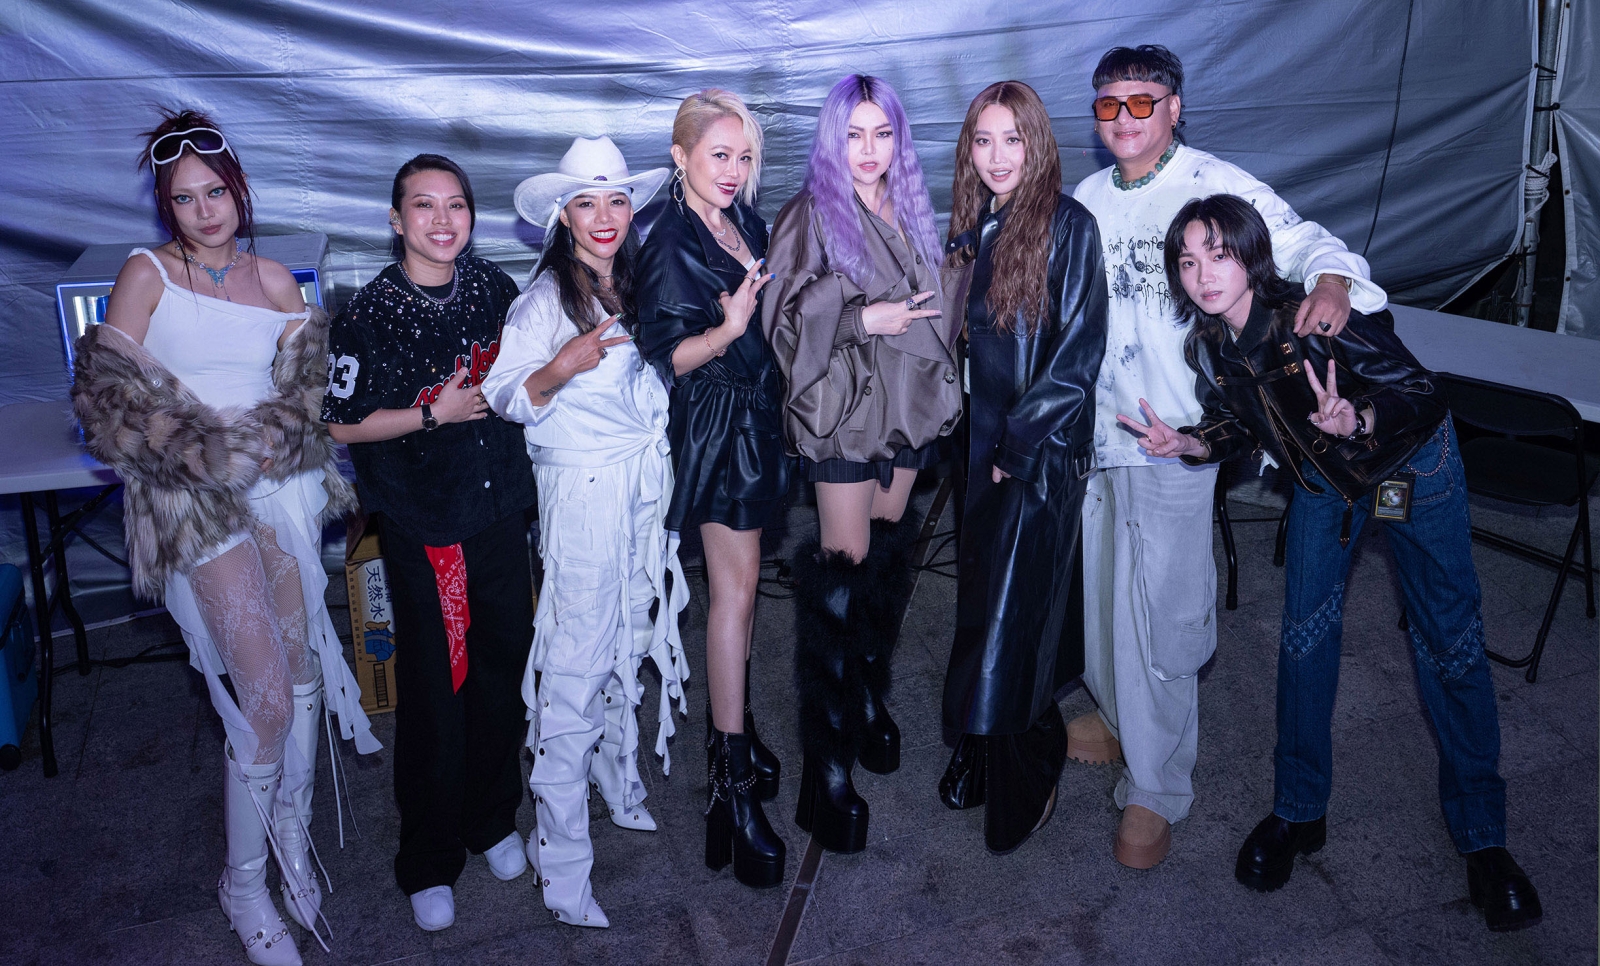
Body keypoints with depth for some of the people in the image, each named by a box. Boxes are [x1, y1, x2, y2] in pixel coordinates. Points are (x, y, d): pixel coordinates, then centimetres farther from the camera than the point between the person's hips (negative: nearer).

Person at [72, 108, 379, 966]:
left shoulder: (275, 281, 13)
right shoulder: (147, 273, 2)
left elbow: (310, 384, 6)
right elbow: (112, 392, -5)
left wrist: (269, 438, -12)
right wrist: (213, 450, -14)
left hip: (284, 486, 5)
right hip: (198, 501, -4)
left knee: (302, 666, 7)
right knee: (268, 694, -10)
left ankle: (292, 836, 28)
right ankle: (244, 886, 10)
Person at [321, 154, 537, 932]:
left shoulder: (492, 287, 2)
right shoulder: (370, 313, -11)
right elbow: (342, 423, -7)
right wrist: (434, 413, -15)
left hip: (500, 509, 4)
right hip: (422, 524, -4)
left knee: (504, 664, 12)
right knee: (434, 684, 4)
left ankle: (492, 819, 35)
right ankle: (428, 860, 24)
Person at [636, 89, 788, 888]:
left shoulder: (745, 222, 10)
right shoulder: (670, 242, -12)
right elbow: (665, 357, -17)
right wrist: (728, 328, -30)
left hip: (759, 417, 7)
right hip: (714, 424, -7)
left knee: (738, 584, 13)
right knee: (736, 587, -7)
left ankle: (733, 727, 27)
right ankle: (731, 785, 1)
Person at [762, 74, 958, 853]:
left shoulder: (911, 212, 14)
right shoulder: (810, 216, -4)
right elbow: (787, 319, -11)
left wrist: (939, 390, 16)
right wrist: (862, 318, -18)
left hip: (908, 405, 6)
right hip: (843, 414, -6)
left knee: (888, 556, 12)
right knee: (844, 571, -9)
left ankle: (871, 698, 30)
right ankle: (827, 767, -3)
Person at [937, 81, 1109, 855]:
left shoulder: (1067, 225, -10)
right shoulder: (973, 229, 9)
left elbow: (1080, 352, -14)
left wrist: (1019, 443, -13)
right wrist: (977, 437, 8)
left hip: (1042, 450, -6)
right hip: (981, 443, 6)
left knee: (1014, 612, -4)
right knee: (982, 599, 13)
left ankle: (1025, 775, 14)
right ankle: (980, 749, 28)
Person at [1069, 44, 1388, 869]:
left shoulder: (1217, 188, -5)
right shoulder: (1086, 200, 12)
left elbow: (1303, 241, -11)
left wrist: (1331, 282, -34)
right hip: (1091, 428, 6)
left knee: (1161, 610, -4)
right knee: (1101, 585, 18)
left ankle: (1155, 790, 11)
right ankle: (1121, 720, 41)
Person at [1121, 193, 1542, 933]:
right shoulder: (1207, 346, -18)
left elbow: (1423, 394, -29)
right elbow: (1238, 426, -1)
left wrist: (1358, 420, -49)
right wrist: (1188, 444, -20)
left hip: (1412, 462, -4)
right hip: (1322, 476, 4)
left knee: (1450, 644, 1)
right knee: (1304, 632, 1)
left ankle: (1482, 837, 17)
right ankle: (1298, 812, 18)